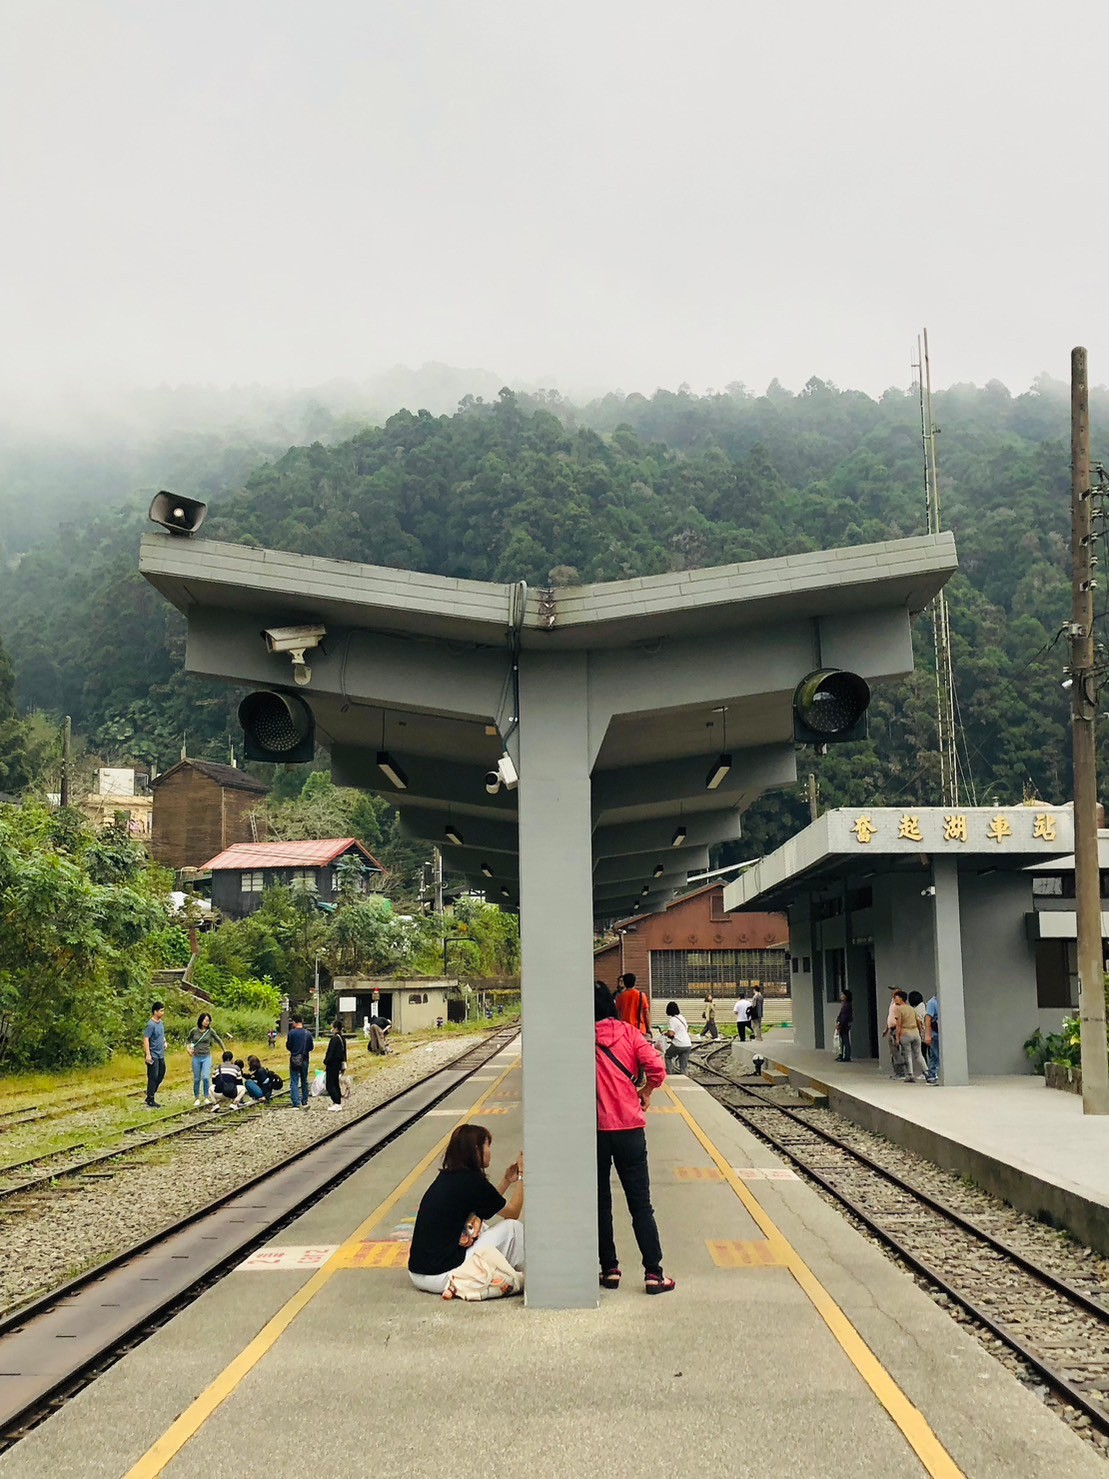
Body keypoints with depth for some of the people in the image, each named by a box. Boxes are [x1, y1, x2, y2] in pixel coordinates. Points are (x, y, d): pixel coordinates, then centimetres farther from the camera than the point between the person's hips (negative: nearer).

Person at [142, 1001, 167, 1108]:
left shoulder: (161, 1023, 10)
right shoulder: (151, 1025, -17)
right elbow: (146, 1039, -22)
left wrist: (164, 1041, 10)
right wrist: (148, 1054, -26)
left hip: (161, 1055, 9)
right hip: (153, 1055, -9)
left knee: (161, 1075, 14)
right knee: (153, 1077, -3)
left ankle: (151, 1095, 25)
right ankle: (150, 1101, 5)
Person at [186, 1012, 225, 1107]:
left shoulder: (210, 1031, -4)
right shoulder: (194, 1031, -1)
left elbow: (219, 1040, 8)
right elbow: (187, 1040, 17)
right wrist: (188, 1048, 1)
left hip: (207, 1057, -1)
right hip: (196, 1057, 1)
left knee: (205, 1077, -15)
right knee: (196, 1079, 7)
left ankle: (207, 1097, 0)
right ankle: (197, 1099, 20)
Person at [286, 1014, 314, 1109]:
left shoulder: (292, 1032, -11)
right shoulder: (308, 1033, 0)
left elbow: (288, 1046, -9)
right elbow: (311, 1047, 5)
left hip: (294, 1059, -4)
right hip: (305, 1060, 4)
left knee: (294, 1082, -2)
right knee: (304, 1081, 17)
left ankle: (296, 1104, -11)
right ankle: (304, 1102, 23)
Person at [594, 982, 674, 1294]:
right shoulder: (628, 1033, -1)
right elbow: (656, 1068, -12)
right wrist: (646, 1093, 6)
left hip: (594, 1129, -1)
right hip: (629, 1128, 1)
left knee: (600, 1203, 11)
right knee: (640, 1204, 5)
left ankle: (610, 1269, 13)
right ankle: (653, 1274, 2)